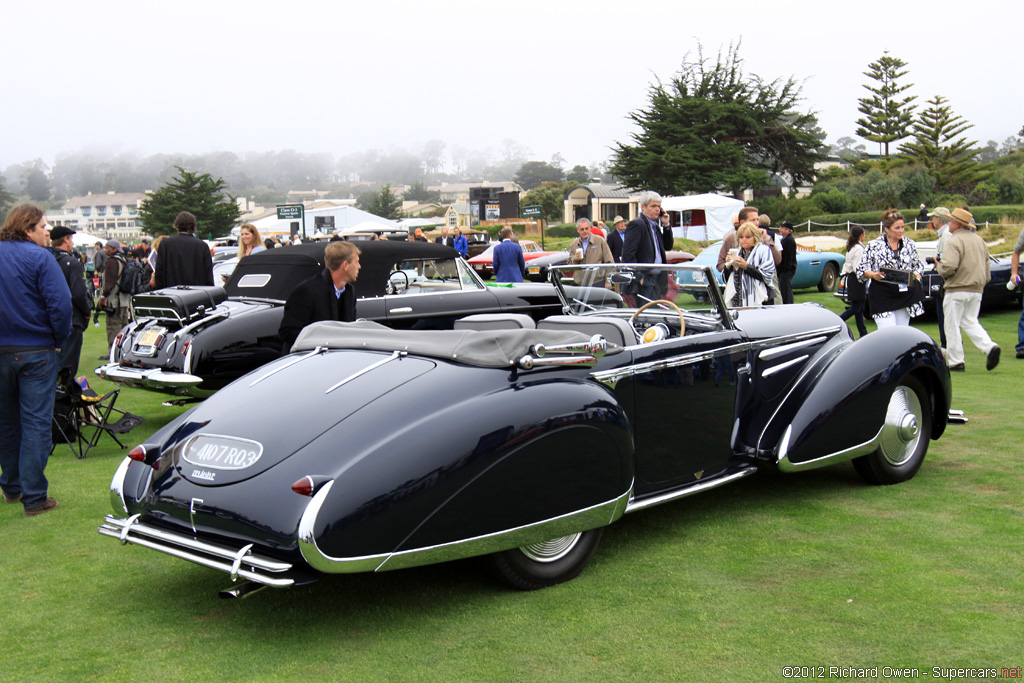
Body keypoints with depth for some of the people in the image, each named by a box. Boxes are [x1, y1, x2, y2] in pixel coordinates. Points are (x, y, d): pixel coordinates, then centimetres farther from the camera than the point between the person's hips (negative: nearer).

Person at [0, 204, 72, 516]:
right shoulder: (39, 257, -13)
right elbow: (60, 304, -20)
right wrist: (59, 339, -5)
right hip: (35, 351, -6)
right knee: (36, 423, -2)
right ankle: (33, 497, -2)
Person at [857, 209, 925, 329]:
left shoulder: (910, 244, 9)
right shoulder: (873, 246, -1)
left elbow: (918, 266, 20)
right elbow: (861, 269, 0)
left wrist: (916, 279, 2)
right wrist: (873, 275, -20)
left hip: (906, 295, 4)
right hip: (882, 296, -4)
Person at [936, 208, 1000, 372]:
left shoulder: (954, 241, -14)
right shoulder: (979, 240, 12)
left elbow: (949, 266, -25)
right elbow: (986, 266, 16)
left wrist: (938, 266, -5)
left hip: (957, 290, -8)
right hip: (977, 290, 8)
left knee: (952, 325, 2)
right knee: (970, 322, 15)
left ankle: (955, 361, 3)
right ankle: (989, 347, -7)